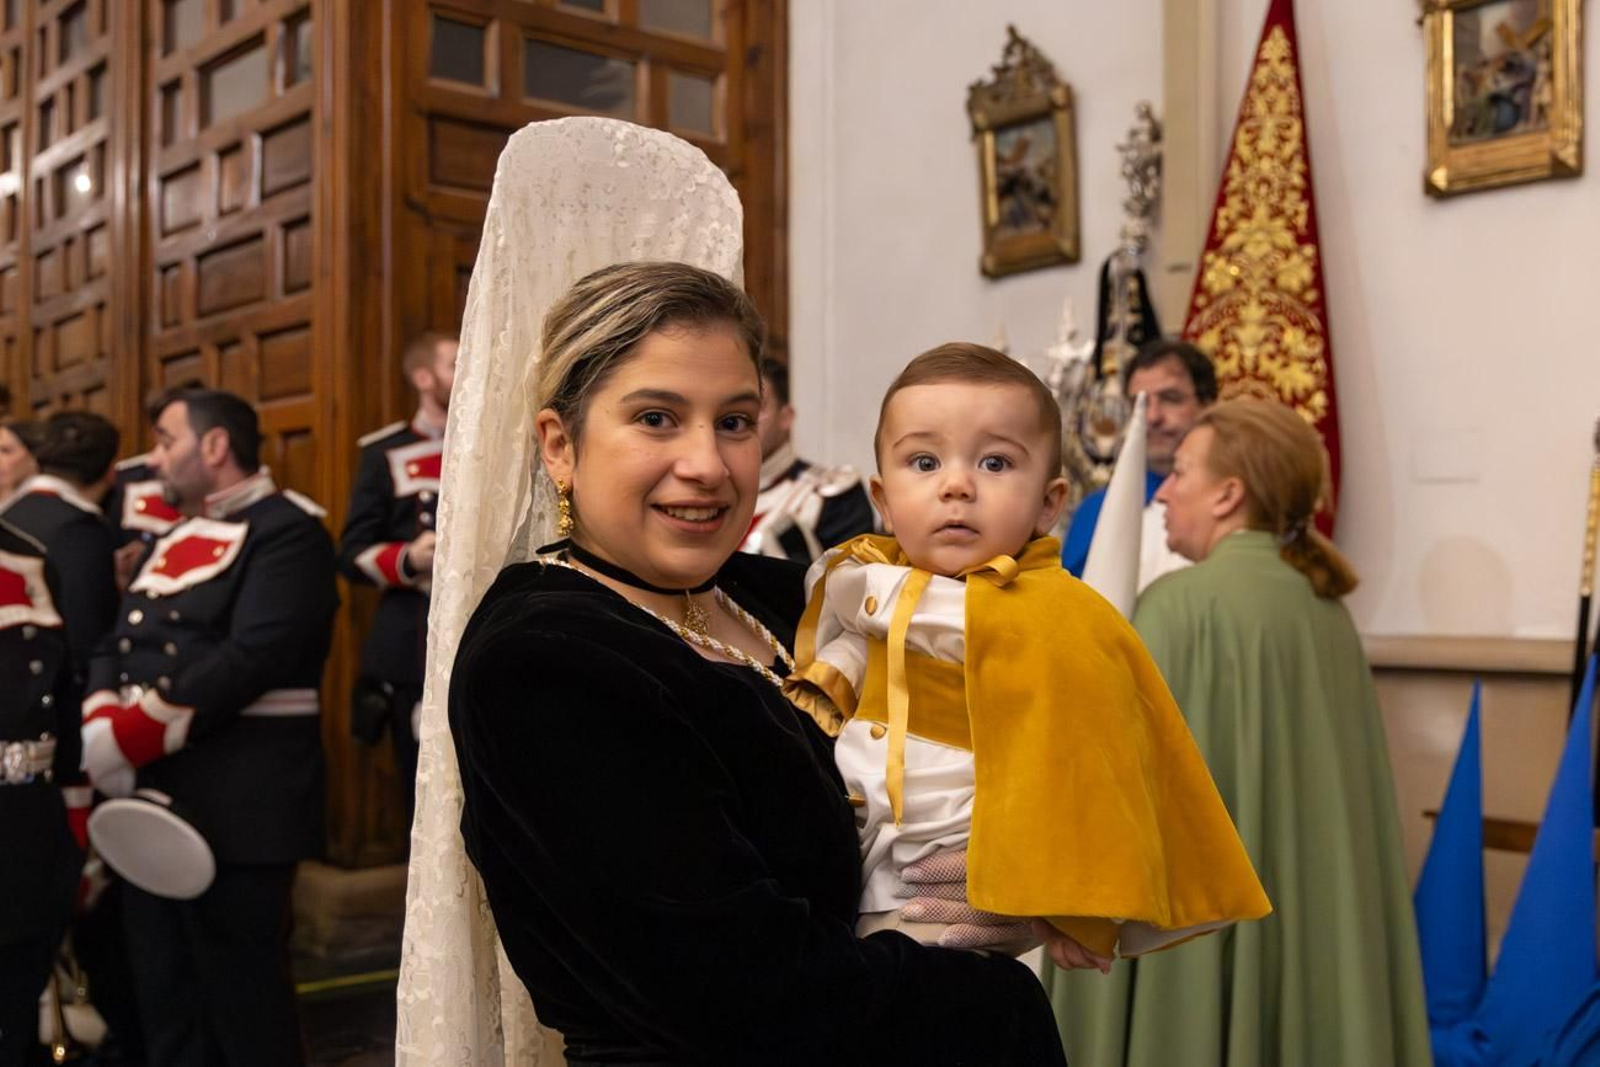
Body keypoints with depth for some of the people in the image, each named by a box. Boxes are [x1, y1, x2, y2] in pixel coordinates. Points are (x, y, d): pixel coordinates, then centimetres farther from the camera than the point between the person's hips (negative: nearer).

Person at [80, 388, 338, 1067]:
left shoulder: (287, 530, -10)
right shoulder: (173, 540, 18)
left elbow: (254, 657, -22)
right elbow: (115, 644, 11)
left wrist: (135, 732, -22)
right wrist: (102, 722, -9)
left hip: (238, 803, -8)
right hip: (152, 792, 9)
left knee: (241, 993, 0)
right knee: (164, 988, 17)